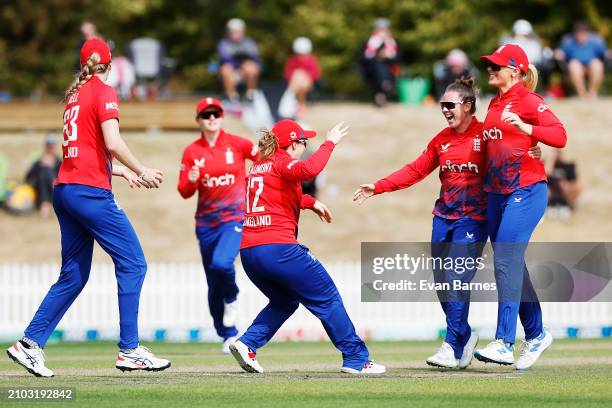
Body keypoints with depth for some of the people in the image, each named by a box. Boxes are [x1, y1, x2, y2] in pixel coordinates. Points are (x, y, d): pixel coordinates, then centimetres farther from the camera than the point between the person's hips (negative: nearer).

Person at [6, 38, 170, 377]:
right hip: (90, 192, -8)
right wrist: (141, 171, -4)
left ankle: (30, 344, 7)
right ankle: (129, 350, -8)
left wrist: (121, 171, 29)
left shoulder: (74, 96, 20)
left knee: (73, 275, 12)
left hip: (65, 190, 8)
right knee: (132, 263, -4)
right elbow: (112, 143, -16)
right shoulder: (104, 93, -4)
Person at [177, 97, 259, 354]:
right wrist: (191, 180, -18)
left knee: (221, 263, -29)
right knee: (214, 286, 7)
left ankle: (231, 299, 4)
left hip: (234, 218, -3)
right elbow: (184, 193, 2)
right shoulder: (192, 152, 3)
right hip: (206, 223, 3)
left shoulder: (237, 144, -3)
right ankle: (228, 335, 23)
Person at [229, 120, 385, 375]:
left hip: (248, 252, 8)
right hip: (278, 247, -8)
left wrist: (311, 203, 33)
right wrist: (329, 143, -16)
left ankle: (247, 343, 9)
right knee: (328, 299, 3)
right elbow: (308, 170, -26)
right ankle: (356, 359, 3)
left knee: (284, 302, 28)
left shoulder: (257, 167, 20)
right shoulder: (282, 162, -4)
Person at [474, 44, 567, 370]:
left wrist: (523, 127, -30)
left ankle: (503, 344, -20)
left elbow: (560, 136, -18)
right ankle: (535, 334, 24)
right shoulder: (494, 104, 16)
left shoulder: (528, 100, -8)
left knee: (506, 262, -16)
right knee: (513, 267, 12)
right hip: (497, 193, 9)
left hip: (525, 191, -9)